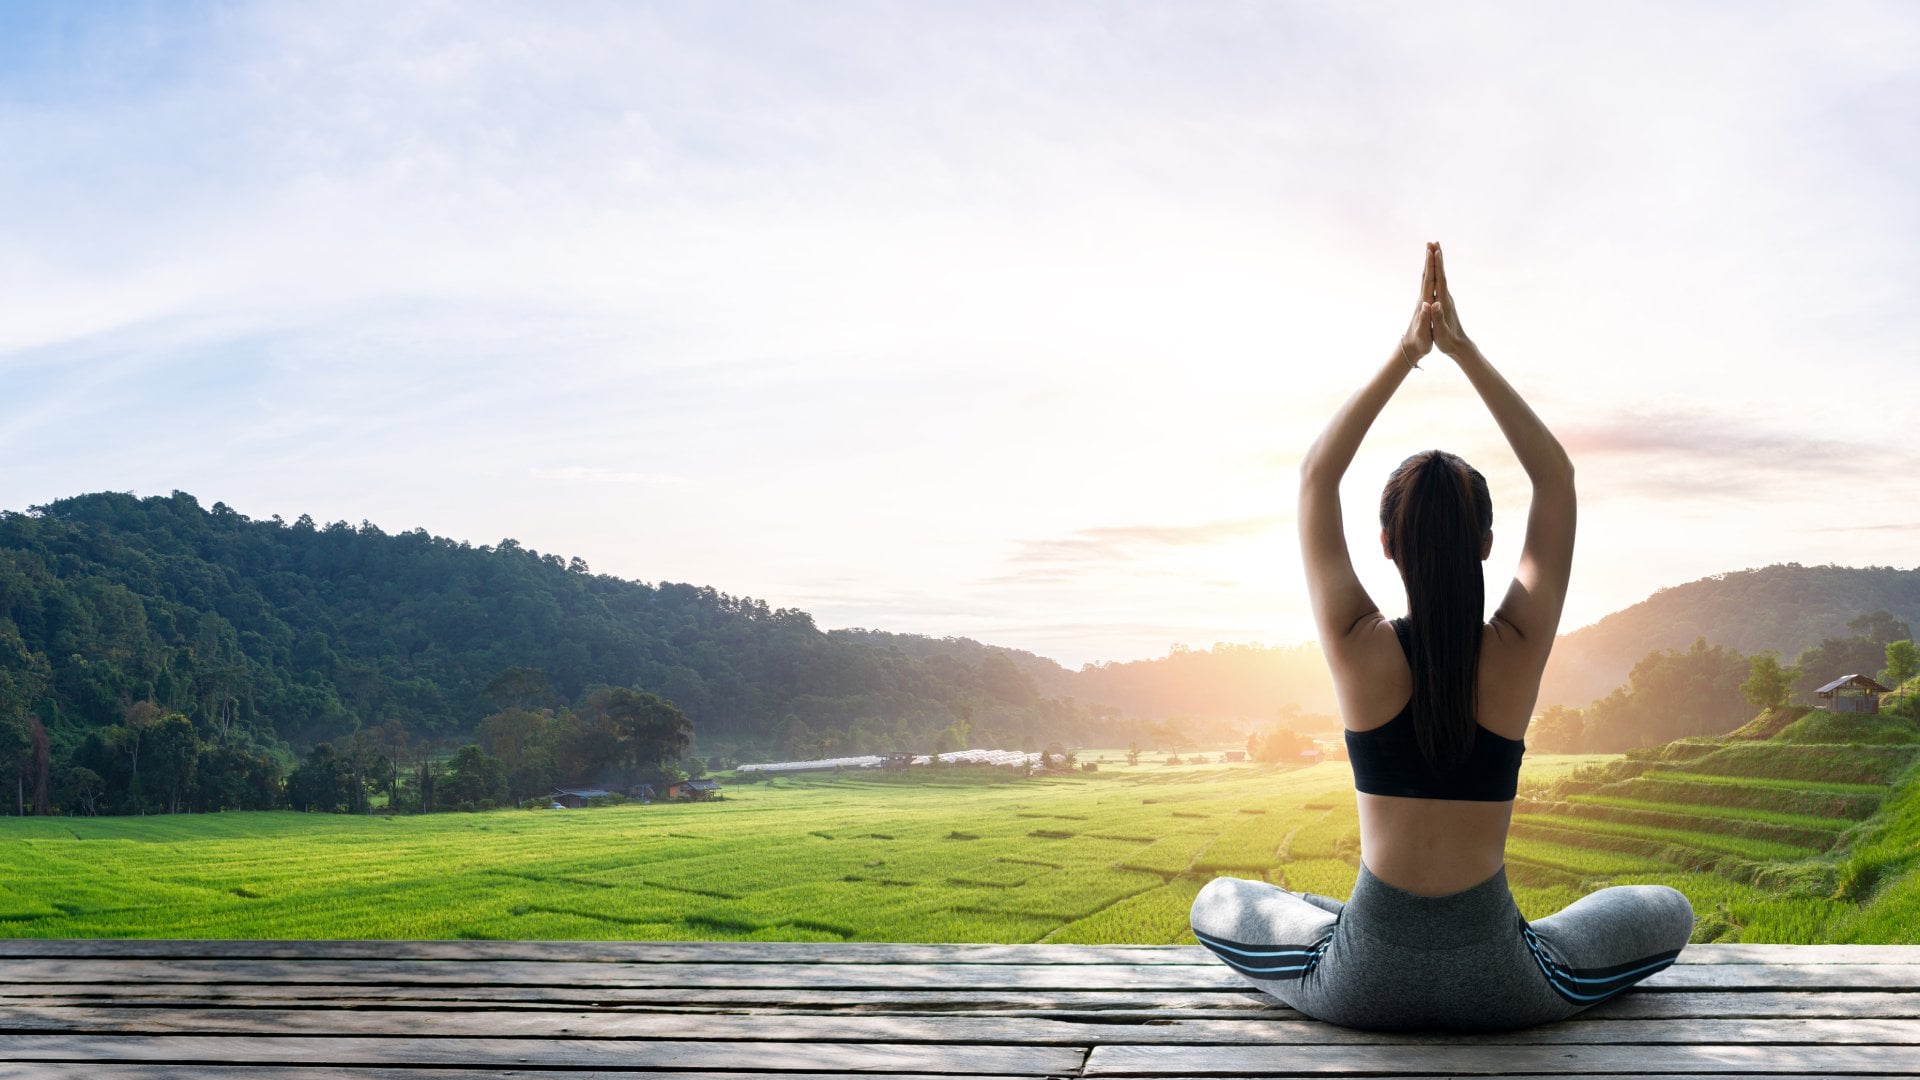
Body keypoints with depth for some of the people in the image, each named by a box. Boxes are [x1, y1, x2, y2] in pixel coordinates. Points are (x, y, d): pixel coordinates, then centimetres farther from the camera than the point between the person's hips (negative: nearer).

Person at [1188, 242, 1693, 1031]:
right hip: (1499, 988, 1)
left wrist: (1405, 355, -3)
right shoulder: (1518, 652, -11)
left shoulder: (1360, 650, -13)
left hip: (1363, 986, -1)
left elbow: (1316, 477, -1)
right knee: (1671, 912, 28)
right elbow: (1556, 478, 1)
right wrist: (1464, 350, -3)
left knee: (1215, 904, 28)